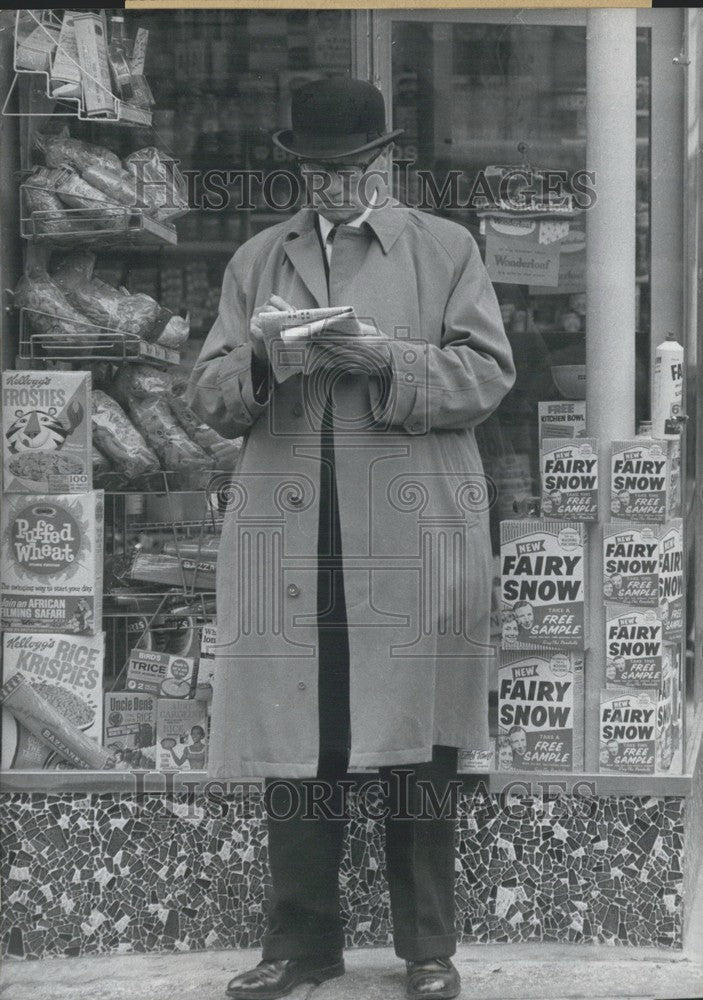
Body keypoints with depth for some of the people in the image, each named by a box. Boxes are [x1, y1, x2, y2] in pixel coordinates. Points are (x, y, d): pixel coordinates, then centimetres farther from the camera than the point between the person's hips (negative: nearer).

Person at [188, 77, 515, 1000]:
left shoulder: (447, 249, 11)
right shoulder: (256, 260, 17)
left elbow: (488, 372, 2)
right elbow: (211, 397, 12)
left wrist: (389, 359, -13)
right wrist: (257, 358, -9)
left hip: (415, 539, -2)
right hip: (288, 538, 2)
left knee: (418, 746, 2)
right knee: (295, 747, 3)